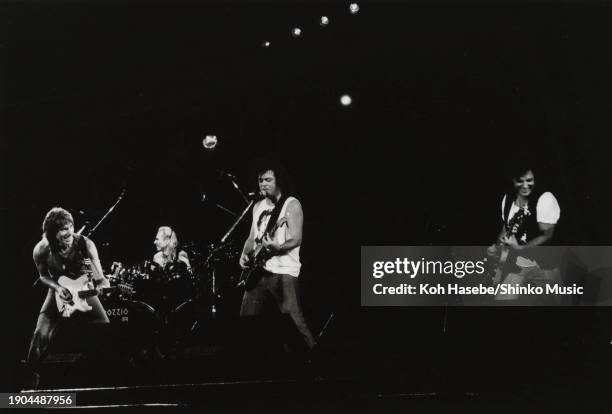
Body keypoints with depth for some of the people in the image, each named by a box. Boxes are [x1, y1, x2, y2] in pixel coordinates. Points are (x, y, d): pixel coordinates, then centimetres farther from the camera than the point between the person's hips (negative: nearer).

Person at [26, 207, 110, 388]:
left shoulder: (85, 245, -21)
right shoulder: (41, 251, -18)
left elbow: (99, 277, -16)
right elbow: (43, 276, 2)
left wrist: (102, 283, -40)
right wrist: (57, 287, -18)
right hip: (58, 294, 0)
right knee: (41, 335, -18)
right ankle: (31, 376, 7)